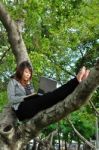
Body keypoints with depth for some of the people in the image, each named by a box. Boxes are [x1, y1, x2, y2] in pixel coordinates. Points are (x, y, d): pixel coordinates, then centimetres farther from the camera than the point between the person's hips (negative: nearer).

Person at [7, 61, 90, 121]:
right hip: (21, 109, -6)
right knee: (49, 97, -28)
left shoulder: (29, 84, 30)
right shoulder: (13, 82, 12)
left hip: (32, 106, 6)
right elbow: (11, 99, -2)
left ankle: (77, 80, -44)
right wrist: (27, 97, -11)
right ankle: (76, 81, -46)